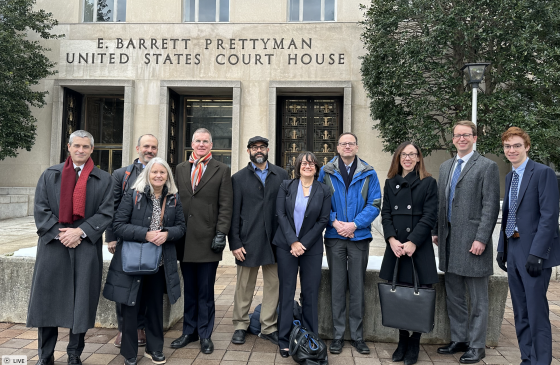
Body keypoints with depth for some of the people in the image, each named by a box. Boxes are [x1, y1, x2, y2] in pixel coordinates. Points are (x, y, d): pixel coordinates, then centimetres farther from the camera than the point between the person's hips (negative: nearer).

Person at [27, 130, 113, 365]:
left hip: (87, 247, -1)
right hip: (53, 246, 1)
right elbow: (41, 209, 1)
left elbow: (106, 213, -2)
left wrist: (80, 231, -14)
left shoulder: (103, 179, 5)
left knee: (81, 301, 4)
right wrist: (59, 233, -11)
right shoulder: (50, 175, 9)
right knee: (47, 300, 6)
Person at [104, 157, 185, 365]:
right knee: (130, 307, 5)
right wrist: (145, 234, -22)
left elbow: (181, 227, 5)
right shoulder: (133, 196, -6)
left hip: (161, 262, 3)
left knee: (156, 305, 14)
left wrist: (167, 234, -16)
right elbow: (118, 225, -10)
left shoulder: (174, 199, 4)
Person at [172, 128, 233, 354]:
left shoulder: (222, 170, 2)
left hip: (208, 239, -3)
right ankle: (189, 331, 28)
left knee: (205, 291, 6)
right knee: (189, 290, 14)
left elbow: (225, 206, -3)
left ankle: (205, 334, 20)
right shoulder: (180, 169, 12)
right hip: (185, 239, 3)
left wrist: (221, 234, -10)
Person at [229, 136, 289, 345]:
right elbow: (234, 213, 1)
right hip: (248, 241, -1)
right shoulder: (239, 178, 5)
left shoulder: (281, 175, 8)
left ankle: (268, 327, 22)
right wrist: (235, 243, -5)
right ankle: (240, 326, 24)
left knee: (273, 285, 8)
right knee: (244, 286, 7)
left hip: (275, 240, 2)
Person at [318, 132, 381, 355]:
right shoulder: (326, 172, 5)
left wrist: (354, 224, -13)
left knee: (357, 286, 6)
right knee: (337, 286, 6)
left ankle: (357, 336, 19)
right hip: (334, 237, 0)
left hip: (359, 236, 0)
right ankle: (338, 335, 17)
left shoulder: (368, 174, 3)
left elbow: (374, 205, -2)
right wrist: (334, 222, -13)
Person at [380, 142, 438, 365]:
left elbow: (429, 216, -5)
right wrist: (392, 239, -9)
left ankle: (414, 345, 16)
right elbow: (386, 214, 7)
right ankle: (402, 342, 20)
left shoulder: (428, 183, 3)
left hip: (420, 249, -3)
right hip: (395, 248, 3)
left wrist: (412, 242, -14)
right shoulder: (390, 183, 12)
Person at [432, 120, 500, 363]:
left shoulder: (487, 166, -5)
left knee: (477, 298, 5)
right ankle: (459, 340, 28)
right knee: (453, 295, 15)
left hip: (472, 240, -6)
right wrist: (437, 231, 11)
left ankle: (476, 345, 18)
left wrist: (481, 239, -17)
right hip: (449, 240, 7)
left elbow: (490, 206, -11)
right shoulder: (445, 167, 15)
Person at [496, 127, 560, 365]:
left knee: (536, 312, -3)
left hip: (534, 251, -7)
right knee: (520, 312, 13)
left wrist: (537, 252, -20)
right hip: (513, 251, 7)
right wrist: (502, 248, 12)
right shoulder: (509, 177, 15)